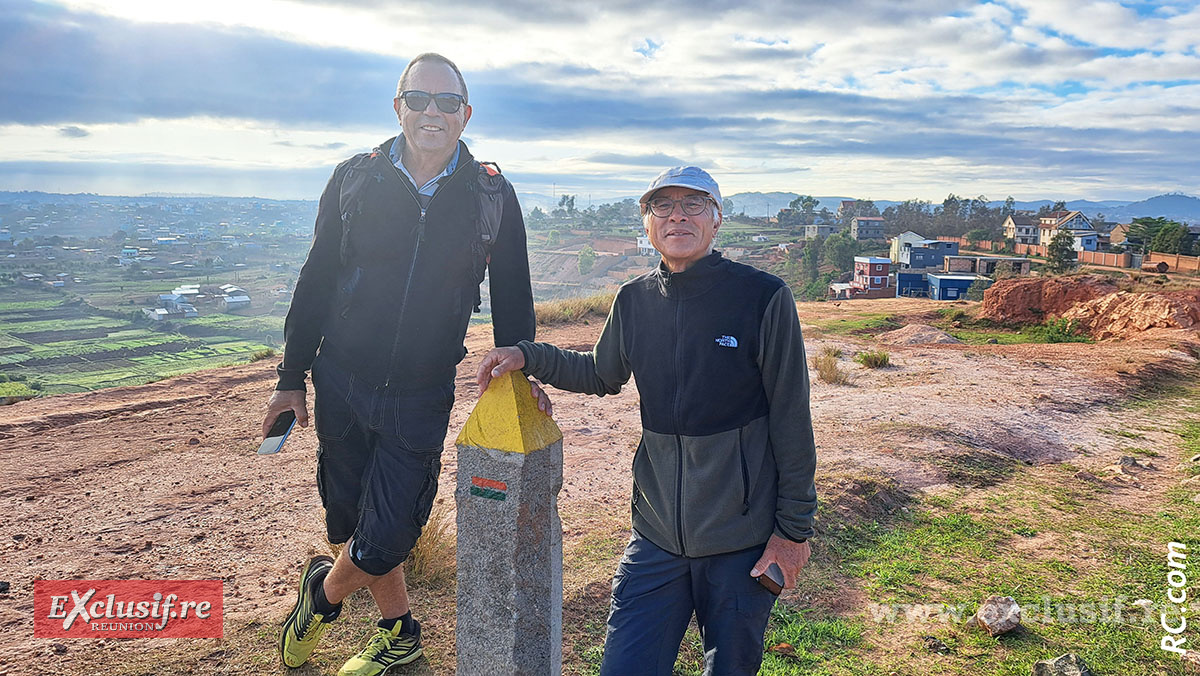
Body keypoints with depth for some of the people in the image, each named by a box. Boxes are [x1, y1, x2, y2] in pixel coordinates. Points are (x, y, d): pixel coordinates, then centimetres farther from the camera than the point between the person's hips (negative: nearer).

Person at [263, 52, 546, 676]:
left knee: (383, 543, -3)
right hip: (341, 387, 2)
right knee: (349, 523, 11)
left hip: (422, 400, -1)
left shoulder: (493, 197, -2)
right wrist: (291, 377, 5)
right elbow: (316, 281, 5)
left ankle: (323, 591, 32)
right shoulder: (354, 180, 0)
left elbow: (512, 298, 7)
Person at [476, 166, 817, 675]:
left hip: (743, 537, -2)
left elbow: (791, 419, -7)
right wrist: (528, 356, 7)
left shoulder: (763, 296, -10)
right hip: (657, 533, 3)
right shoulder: (634, 300, 2)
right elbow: (602, 375, 20)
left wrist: (794, 527, -5)